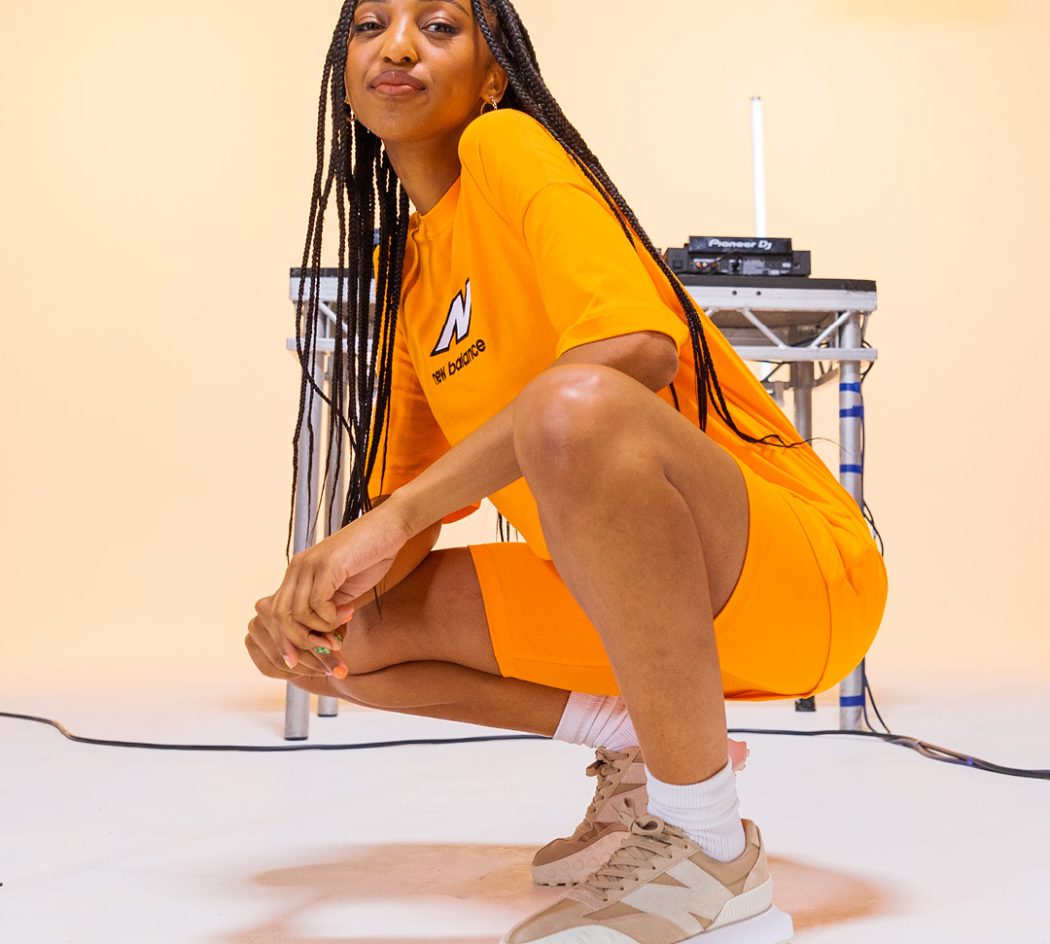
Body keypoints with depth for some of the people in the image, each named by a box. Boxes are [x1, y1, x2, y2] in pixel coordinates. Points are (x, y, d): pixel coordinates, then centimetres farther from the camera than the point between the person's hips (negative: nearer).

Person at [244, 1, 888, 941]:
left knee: (573, 407, -37)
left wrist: (393, 520, -28)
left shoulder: (507, 145, -10)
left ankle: (713, 862, -21)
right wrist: (316, 594, -11)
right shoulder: (398, 268, 13)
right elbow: (406, 487, 12)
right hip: (620, 589, 8)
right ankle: (641, 752, 11)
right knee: (350, 636, 0)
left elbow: (639, 345, -28)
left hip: (798, 564, -8)